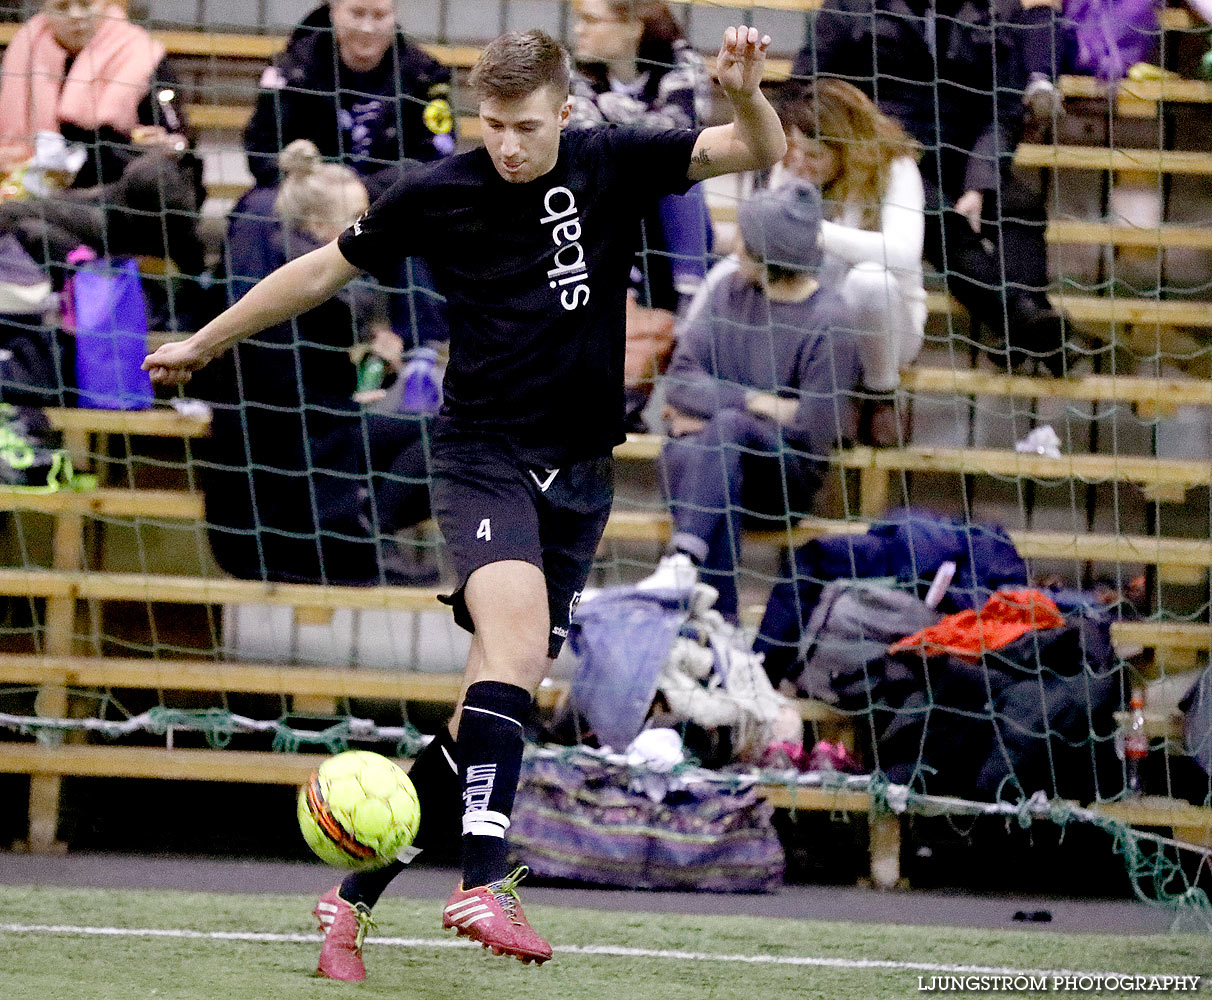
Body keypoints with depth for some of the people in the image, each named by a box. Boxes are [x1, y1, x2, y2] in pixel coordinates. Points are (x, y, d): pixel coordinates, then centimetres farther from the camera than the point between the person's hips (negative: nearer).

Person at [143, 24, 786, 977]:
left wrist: (747, 94, -27)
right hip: (483, 454, -3)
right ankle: (485, 883, -36)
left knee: (490, 709, 1)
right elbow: (323, 271, 11)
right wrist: (201, 344, 19)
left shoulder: (612, 165, 0)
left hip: (579, 470, 3)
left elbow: (762, 153, -4)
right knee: (515, 636, -29)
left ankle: (355, 898, 11)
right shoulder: (435, 195, -2)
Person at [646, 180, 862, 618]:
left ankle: (685, 561, -51)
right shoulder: (729, 291, 11)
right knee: (685, 451, -33)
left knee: (730, 428, -35)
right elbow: (681, 381, 3)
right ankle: (719, 622, -43)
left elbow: (812, 435, -10)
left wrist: (713, 411, -4)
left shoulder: (829, 323, -7)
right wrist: (755, 402, -15)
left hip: (787, 476, -4)